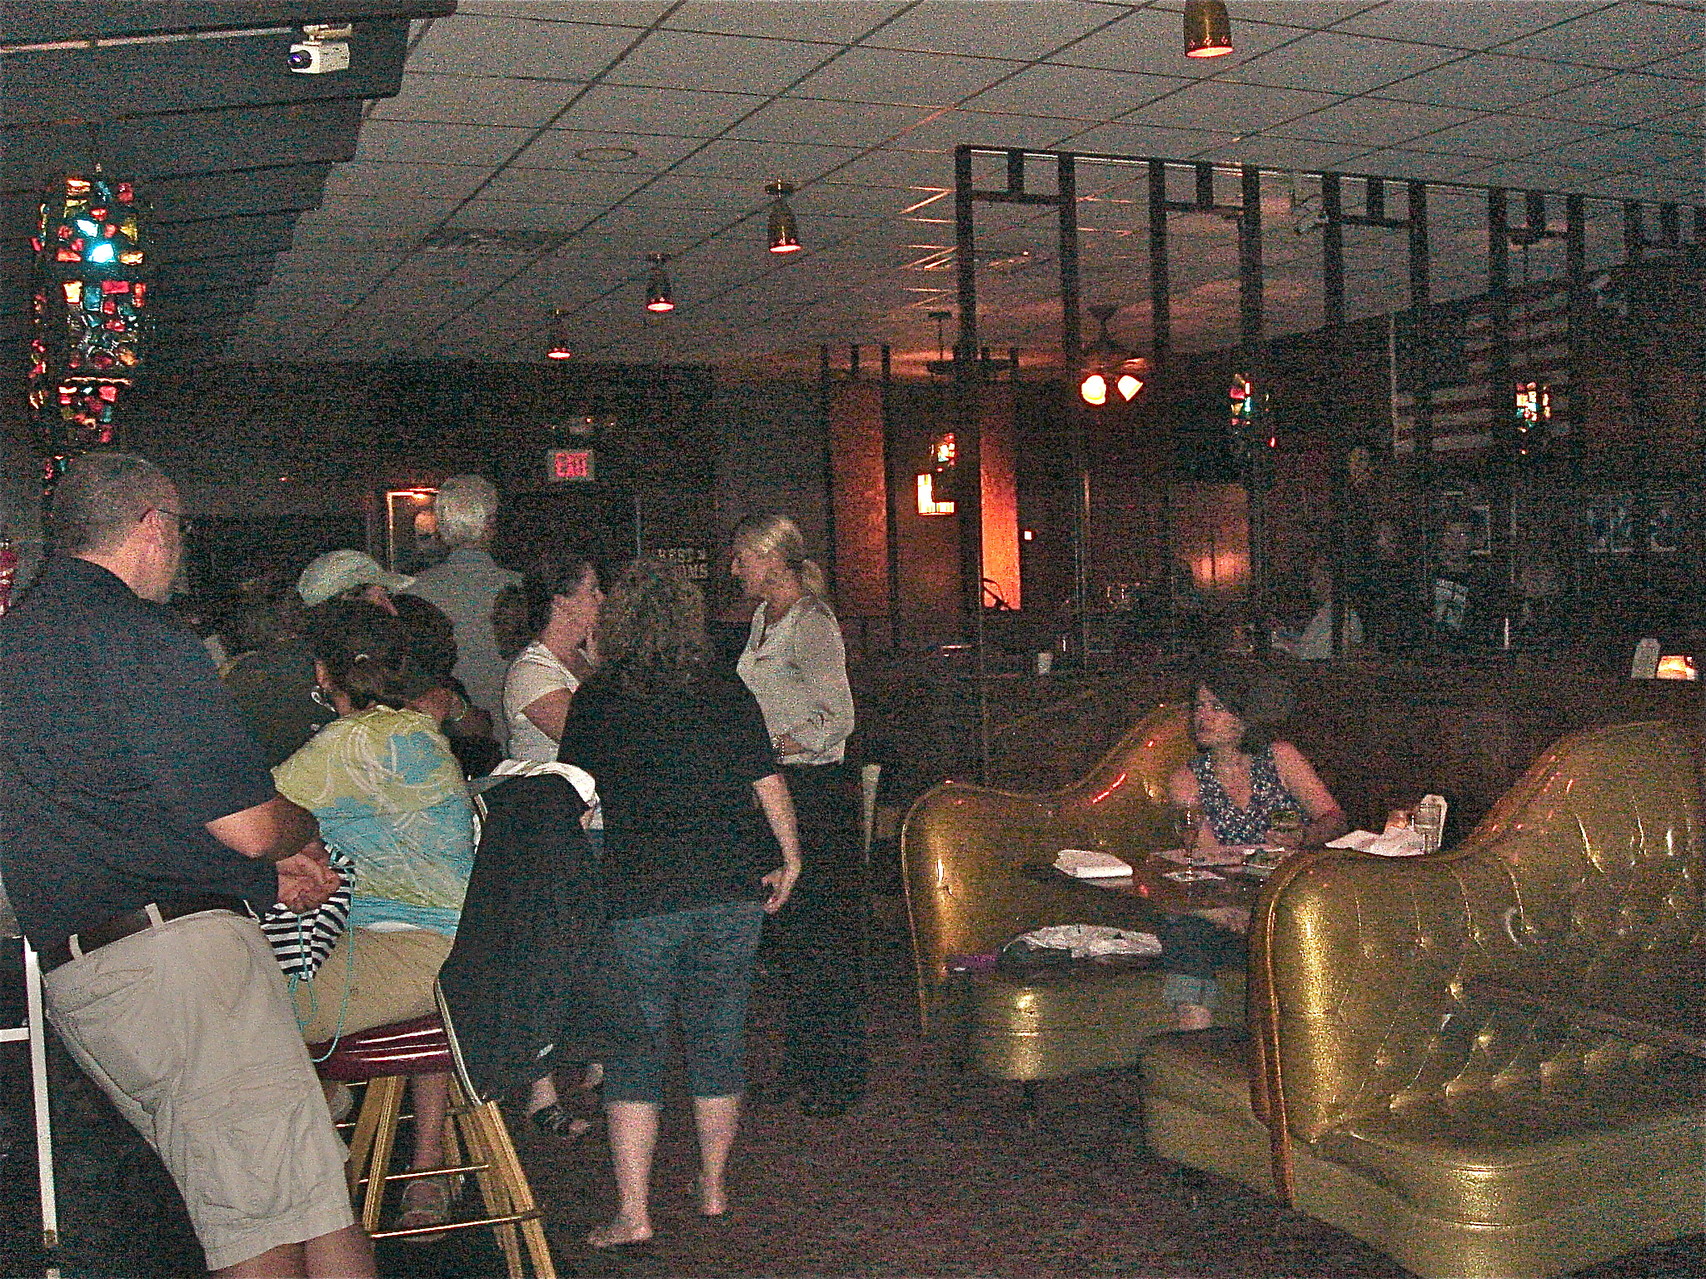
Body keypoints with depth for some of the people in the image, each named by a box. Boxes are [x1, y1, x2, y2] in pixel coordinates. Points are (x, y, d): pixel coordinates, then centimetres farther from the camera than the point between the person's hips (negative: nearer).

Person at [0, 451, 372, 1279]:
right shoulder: (140, 637, -9)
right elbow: (250, 826, -11)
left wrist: (267, 874, 22)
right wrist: (306, 833, 13)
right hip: (175, 951, -9)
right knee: (301, 1199, -8)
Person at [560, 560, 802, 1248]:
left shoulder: (596, 700, -3)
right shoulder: (728, 694, 4)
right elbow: (769, 784, 6)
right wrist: (790, 860, 18)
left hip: (638, 900, -3)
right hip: (733, 894, 3)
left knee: (632, 1051, 5)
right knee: (718, 1042, 15)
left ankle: (633, 1213, 4)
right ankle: (714, 1187, 28)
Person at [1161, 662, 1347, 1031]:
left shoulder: (1280, 758, 8)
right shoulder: (1186, 780, 8)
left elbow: (1333, 818, -2)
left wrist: (1303, 837, -26)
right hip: (1230, 910, 0)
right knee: (1183, 928, -30)